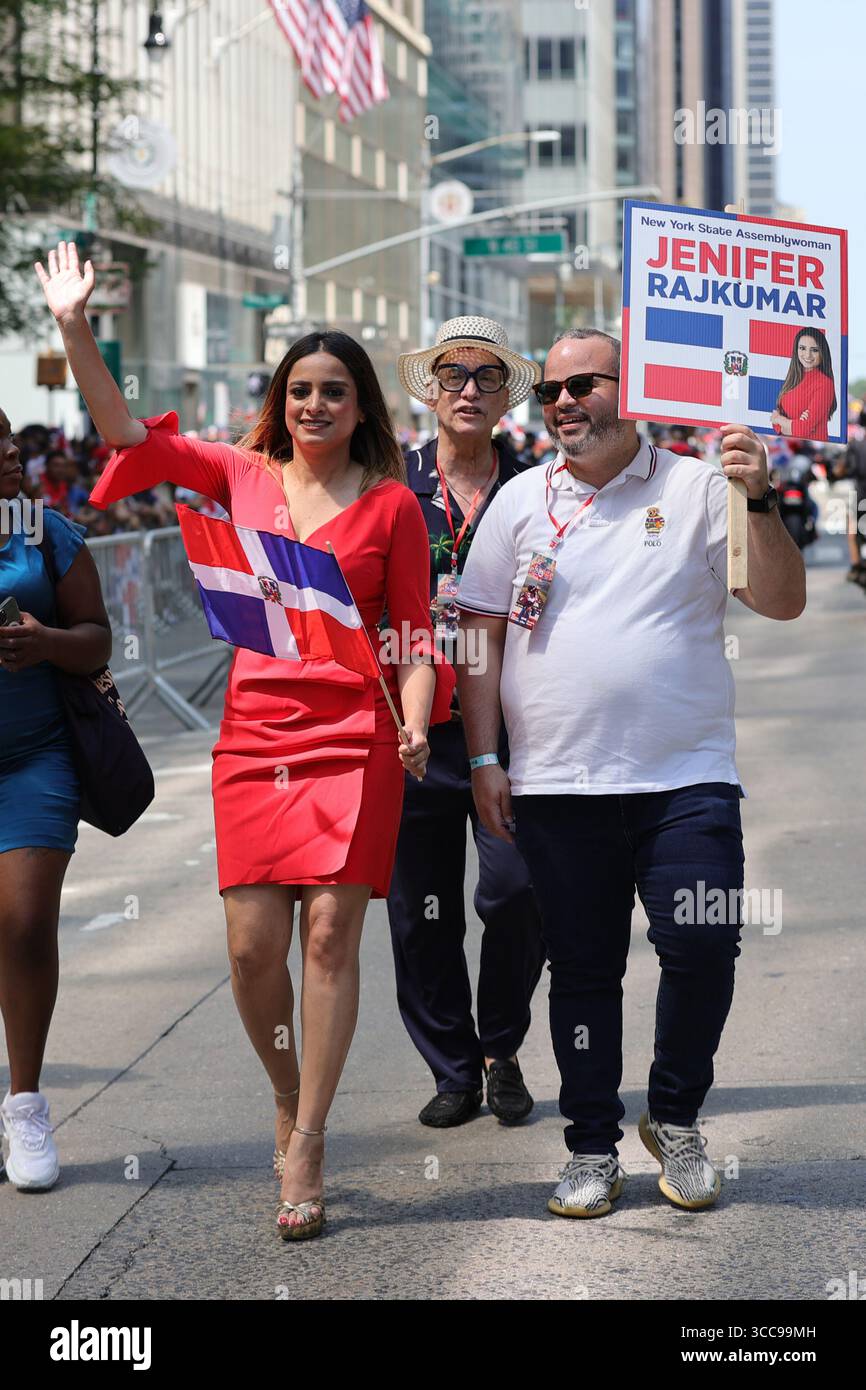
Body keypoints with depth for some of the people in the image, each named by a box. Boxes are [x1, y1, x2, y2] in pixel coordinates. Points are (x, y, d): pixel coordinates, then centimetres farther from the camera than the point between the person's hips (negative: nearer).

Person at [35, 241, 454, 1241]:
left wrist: (416, 724, -10)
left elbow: (415, 631, 6)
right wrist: (75, 330, -4)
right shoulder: (242, 476, 10)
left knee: (330, 933, -9)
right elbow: (126, 434, 5)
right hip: (254, 735, 2)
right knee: (252, 944, -2)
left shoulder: (390, 506, 5)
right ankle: (288, 1098, 25)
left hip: (355, 738, -2)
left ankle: (305, 1149, -2)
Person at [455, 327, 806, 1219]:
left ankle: (675, 1119, 15)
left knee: (703, 952, -8)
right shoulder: (521, 502, 9)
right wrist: (485, 759, 4)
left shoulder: (695, 489, 3)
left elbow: (782, 603, -4)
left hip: (686, 780, -2)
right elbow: (480, 633, 11)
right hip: (558, 785, 2)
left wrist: (758, 502, -19)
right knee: (583, 969, 7)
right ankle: (592, 1148, 19)